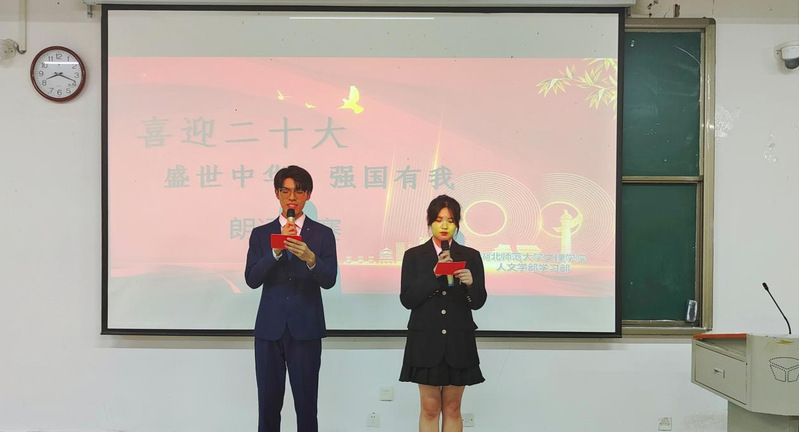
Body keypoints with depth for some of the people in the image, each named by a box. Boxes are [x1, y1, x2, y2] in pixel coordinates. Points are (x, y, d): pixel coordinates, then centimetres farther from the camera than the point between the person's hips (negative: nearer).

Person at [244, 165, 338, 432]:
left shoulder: (323, 234, 3)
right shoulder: (261, 234, 7)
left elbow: (329, 280, -8)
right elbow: (252, 279, -5)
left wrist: (310, 258, -27)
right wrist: (276, 250, -18)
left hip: (305, 330, -1)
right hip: (269, 329, 2)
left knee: (306, 404, 2)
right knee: (268, 405, 8)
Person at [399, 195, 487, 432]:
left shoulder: (471, 256, 4)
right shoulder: (414, 256, 2)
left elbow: (478, 302, 0)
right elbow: (407, 299, -7)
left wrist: (471, 283, -20)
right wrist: (434, 274, -16)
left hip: (459, 341, 1)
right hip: (426, 340, -1)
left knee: (452, 408, 9)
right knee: (429, 408, 5)